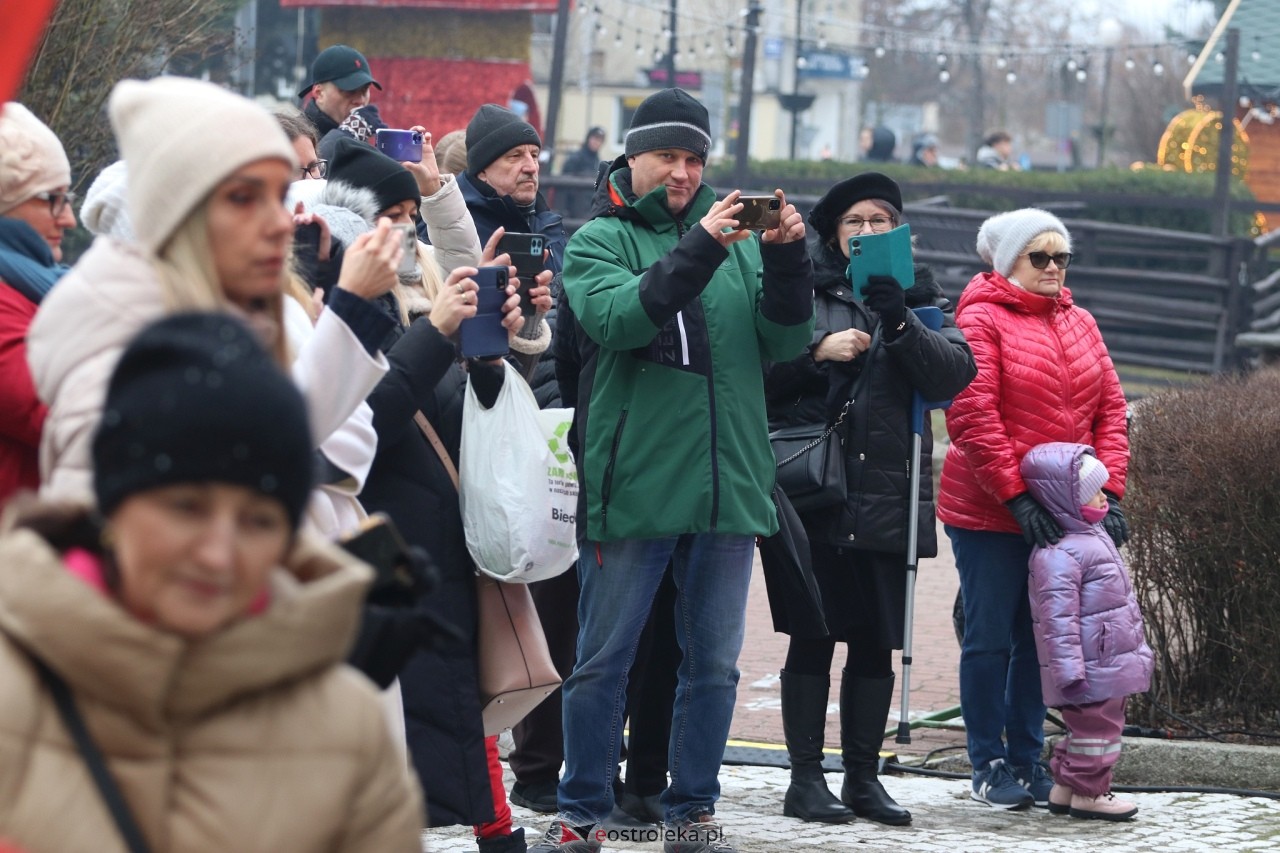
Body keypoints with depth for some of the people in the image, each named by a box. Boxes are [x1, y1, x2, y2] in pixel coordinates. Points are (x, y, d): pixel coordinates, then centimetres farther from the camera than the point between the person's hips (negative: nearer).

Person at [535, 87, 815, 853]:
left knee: (715, 661, 8)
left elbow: (785, 340, 3)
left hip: (729, 484, 4)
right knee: (604, 660, 2)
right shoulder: (599, 241, 2)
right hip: (634, 485, -3)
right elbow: (618, 317, -18)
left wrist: (786, 257, -14)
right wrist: (700, 249, -27)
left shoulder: (735, 235, 12)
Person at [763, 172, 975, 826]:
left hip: (888, 496, 2)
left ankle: (863, 777, 12)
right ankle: (805, 778, 1)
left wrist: (901, 325, -13)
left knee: (877, 642, 5)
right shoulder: (805, 293, 8)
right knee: (813, 637, -3)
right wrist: (818, 351, -13)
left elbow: (954, 375, -1)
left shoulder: (922, 300, 14)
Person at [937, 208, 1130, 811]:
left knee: (1040, 637, 9)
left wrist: (1109, 489, -2)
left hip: (1061, 513, 6)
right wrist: (1016, 495, -18)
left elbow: (1109, 409, 11)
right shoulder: (981, 319, -7)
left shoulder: (1080, 324, 12)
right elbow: (972, 415, -15)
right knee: (991, 637, 0)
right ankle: (989, 766, 7)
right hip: (988, 512, -6)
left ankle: (1027, 759, 17)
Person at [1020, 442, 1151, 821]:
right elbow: (1058, 616, -24)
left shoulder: (1093, 537, 15)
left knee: (1088, 725, 16)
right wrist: (1069, 670, -26)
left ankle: (1065, 786, 24)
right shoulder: (1057, 554, -20)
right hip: (1091, 668, -10)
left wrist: (1136, 648, 30)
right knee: (1097, 724, -4)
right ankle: (1087, 792, 5)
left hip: (1110, 662, 10)